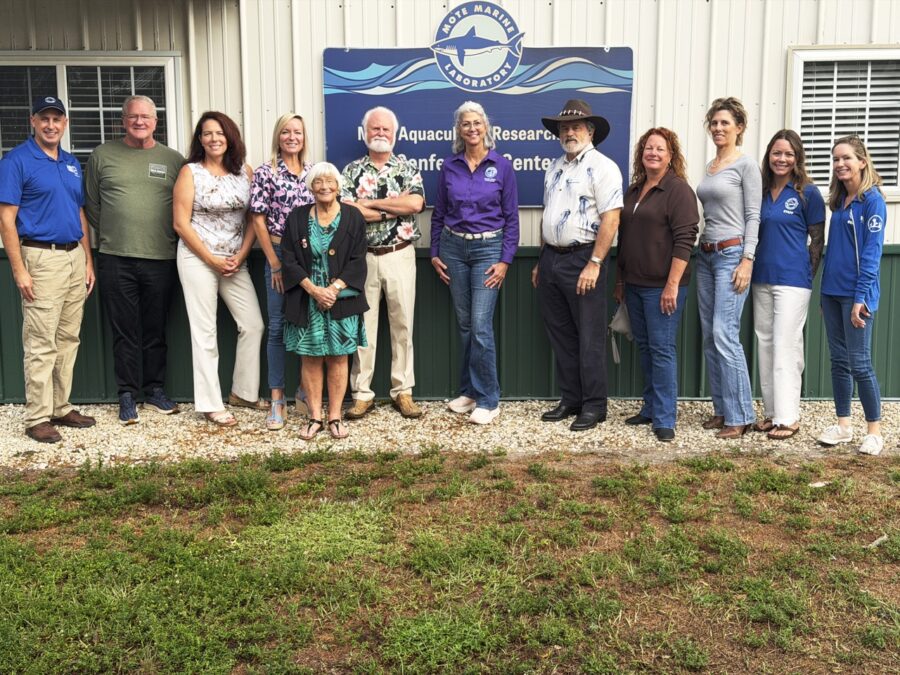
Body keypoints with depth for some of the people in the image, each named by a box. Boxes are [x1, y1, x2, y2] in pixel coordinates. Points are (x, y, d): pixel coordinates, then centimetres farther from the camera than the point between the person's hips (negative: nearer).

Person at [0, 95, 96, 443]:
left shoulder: (73, 164, 14)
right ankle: (38, 418, 3)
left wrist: (88, 261, 14)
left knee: (68, 339, 10)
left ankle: (61, 408, 20)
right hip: (41, 258, -7)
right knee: (41, 344, -4)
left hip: (75, 257, 7)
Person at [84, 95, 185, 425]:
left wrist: (169, 237, 3)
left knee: (155, 331, 10)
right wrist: (111, 233, 6)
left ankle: (155, 390, 22)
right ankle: (127, 395, 13)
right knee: (124, 331, 4)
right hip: (115, 260, 0)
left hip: (161, 260, 1)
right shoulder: (103, 155, 6)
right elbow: (91, 204, 10)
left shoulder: (173, 160, 7)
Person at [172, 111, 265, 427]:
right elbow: (181, 224, -7)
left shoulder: (245, 172, 5)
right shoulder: (190, 172, -4)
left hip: (235, 261, 4)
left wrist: (241, 255, -7)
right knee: (205, 332, 0)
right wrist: (213, 260, -11)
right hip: (198, 258, -4)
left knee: (253, 325, 4)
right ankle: (211, 404, 8)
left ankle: (243, 392, 21)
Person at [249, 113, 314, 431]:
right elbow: (259, 221, -4)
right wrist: (275, 264, -7)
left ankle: (305, 392, 21)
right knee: (278, 326, 1)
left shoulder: (313, 171, 8)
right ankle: (277, 400, 9)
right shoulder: (265, 173, -2)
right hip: (279, 254, -3)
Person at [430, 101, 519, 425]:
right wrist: (434, 253, 7)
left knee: (481, 326, -9)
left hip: (488, 248, -3)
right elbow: (439, 213, 11)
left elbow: (511, 217, -2)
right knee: (464, 324, 10)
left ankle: (488, 400, 1)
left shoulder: (502, 166, -3)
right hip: (453, 247, 3)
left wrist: (505, 260, -9)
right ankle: (470, 391, 22)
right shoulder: (449, 166, 5)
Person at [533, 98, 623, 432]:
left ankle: (594, 406, 9)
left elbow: (611, 218, -16)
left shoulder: (601, 167, -8)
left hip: (582, 260, -8)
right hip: (551, 258, 8)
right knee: (561, 335, 12)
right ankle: (570, 400, 23)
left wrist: (594, 264, -20)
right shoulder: (554, 169, 17)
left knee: (589, 338, -1)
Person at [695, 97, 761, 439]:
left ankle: (739, 416, -5)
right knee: (709, 337, 8)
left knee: (725, 335, -13)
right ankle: (721, 409, 17)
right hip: (706, 255, 8)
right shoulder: (709, 167, 15)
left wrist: (747, 261, -16)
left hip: (732, 254, -8)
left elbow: (753, 216, -9)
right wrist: (703, 250, 16)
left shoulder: (746, 165, -5)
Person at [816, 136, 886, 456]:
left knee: (859, 363, -4)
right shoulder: (839, 200, 13)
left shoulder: (872, 200, -8)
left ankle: (874, 430, 8)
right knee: (838, 360, 10)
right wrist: (825, 292, 16)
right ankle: (843, 425, 19)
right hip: (832, 291, 7)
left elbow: (872, 251, -14)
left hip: (856, 293, -7)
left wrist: (861, 297, -19)